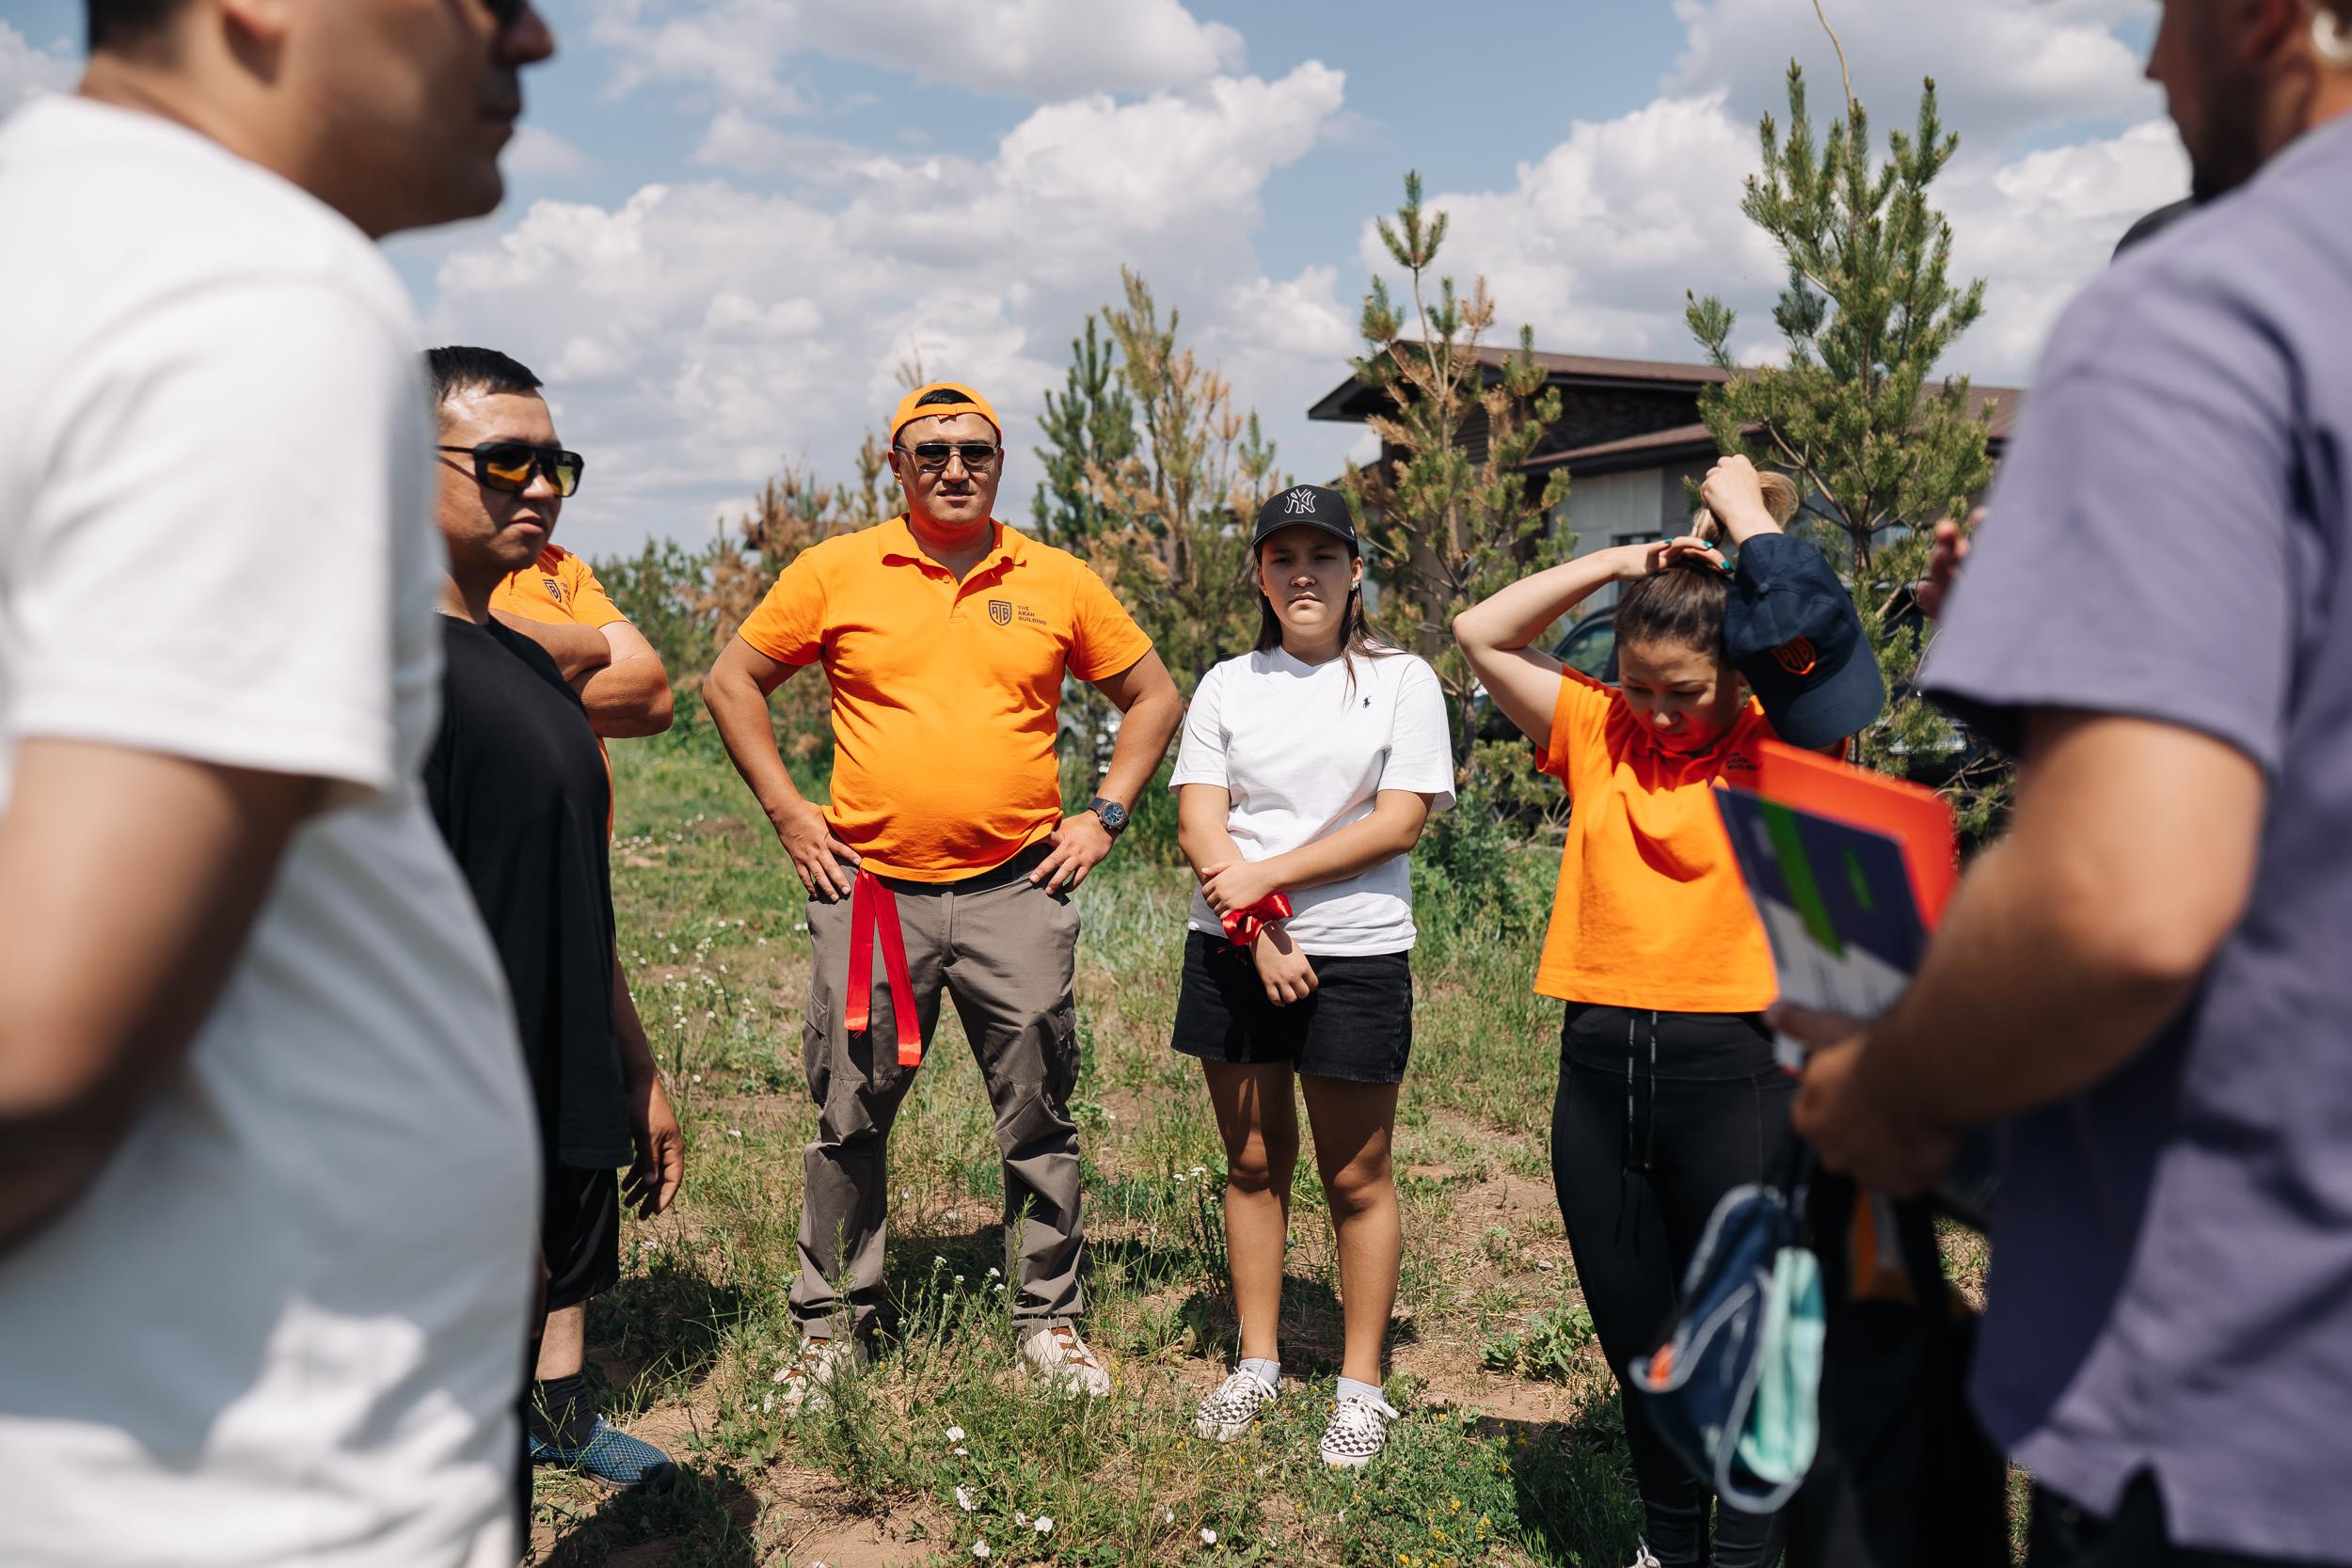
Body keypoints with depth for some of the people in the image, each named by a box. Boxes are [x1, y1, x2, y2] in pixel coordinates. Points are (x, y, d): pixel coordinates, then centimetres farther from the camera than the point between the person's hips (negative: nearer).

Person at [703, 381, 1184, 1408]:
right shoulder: (835, 571, 2)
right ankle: (831, 1320, 26)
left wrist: (1105, 815, 5)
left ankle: (1049, 1320, 24)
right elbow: (732, 682, 9)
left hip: (1017, 893, 1)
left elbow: (1151, 695, 14)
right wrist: (785, 810, 2)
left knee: (1038, 1119, 7)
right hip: (870, 889, 0)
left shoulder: (1058, 583, 5)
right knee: (851, 1119, 8)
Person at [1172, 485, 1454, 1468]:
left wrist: (1268, 874, -12)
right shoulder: (1227, 686, 9)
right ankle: (1257, 1363, 27)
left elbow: (1400, 824, -8)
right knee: (1252, 1163, 12)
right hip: (1234, 951, 3)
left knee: (1355, 1176, 4)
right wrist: (1258, 933, -12)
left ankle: (1361, 1384, 18)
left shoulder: (1401, 681, 1)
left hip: (1356, 955, -3)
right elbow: (1199, 820, 1)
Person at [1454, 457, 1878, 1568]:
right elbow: (1482, 633, 6)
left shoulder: (1777, 745, -3)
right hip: (1599, 1061, 4)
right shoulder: (1596, 731, 7)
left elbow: (1821, 628, -20)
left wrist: (1751, 519, -5)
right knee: (1633, 1336, 17)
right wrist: (1621, 561, 1)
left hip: (1733, 1067, -4)